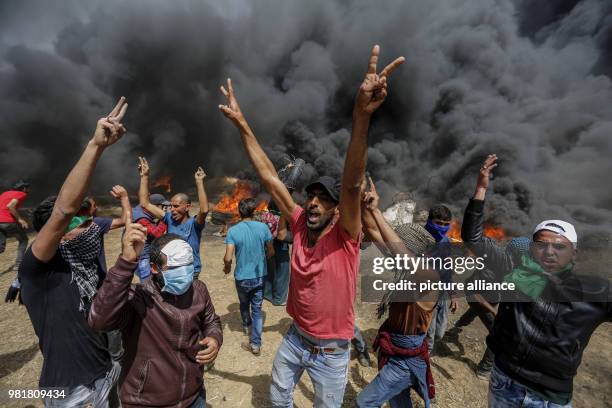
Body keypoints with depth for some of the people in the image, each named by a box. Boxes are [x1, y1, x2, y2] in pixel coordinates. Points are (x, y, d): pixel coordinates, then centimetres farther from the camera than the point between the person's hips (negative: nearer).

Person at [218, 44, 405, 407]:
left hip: (331, 351, -3)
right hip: (295, 339, 4)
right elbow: (270, 178, -15)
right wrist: (242, 125, -15)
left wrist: (361, 117, -53)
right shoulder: (300, 224, -14)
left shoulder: (346, 236, -24)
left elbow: (352, 184, -41)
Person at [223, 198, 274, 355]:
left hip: (242, 277, 0)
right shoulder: (263, 227, -11)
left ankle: (247, 326, 53)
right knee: (257, 308, 14)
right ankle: (256, 344, 18)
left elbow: (228, 258, -18)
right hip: (260, 276, 0)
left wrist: (227, 268, 4)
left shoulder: (233, 231, -16)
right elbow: (271, 252, -2)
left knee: (244, 303, 27)